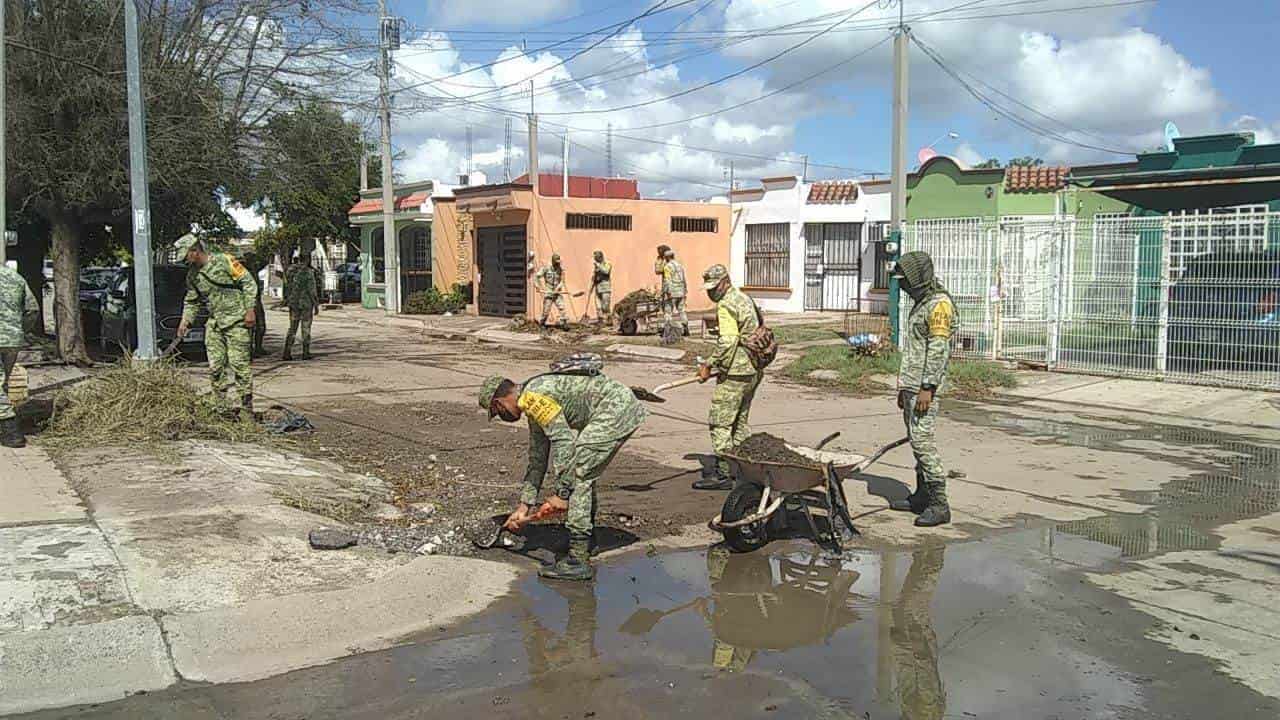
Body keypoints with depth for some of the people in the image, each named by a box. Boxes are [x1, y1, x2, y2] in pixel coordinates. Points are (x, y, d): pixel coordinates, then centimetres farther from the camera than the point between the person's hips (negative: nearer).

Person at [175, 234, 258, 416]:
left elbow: (249, 282, -8)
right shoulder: (192, 274, 9)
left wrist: (250, 310, -13)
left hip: (237, 321, -6)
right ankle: (219, 406, 14)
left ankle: (247, 407, -1)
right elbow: (191, 301, 20)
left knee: (239, 364, -7)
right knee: (215, 366, 4)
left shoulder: (224, 261, -10)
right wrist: (185, 321, 6)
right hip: (215, 323, 6)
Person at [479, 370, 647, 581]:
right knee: (584, 472, 20)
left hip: (615, 409, -11)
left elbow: (563, 441, -18)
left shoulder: (533, 396, -12)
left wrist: (561, 493, -14)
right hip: (624, 407, 11)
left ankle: (578, 560, -8)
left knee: (576, 473, -9)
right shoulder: (534, 405, 20)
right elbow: (538, 459, 26)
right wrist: (525, 505, 27)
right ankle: (585, 543, 34)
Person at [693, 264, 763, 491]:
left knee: (721, 423, -6)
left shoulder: (726, 306, -14)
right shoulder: (744, 299, 16)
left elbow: (727, 342, -22)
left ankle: (723, 474, -5)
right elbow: (758, 327, 23)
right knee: (740, 421, 17)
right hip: (753, 371, 10)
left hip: (735, 373, -10)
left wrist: (710, 366, -14)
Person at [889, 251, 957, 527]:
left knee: (922, 439, -12)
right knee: (916, 439, 12)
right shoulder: (920, 303, 20)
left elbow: (938, 350, -18)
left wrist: (927, 388, -22)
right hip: (911, 385, 10)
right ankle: (922, 496, 19)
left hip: (924, 387, -10)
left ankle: (939, 504, -10)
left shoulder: (939, 304, -11)